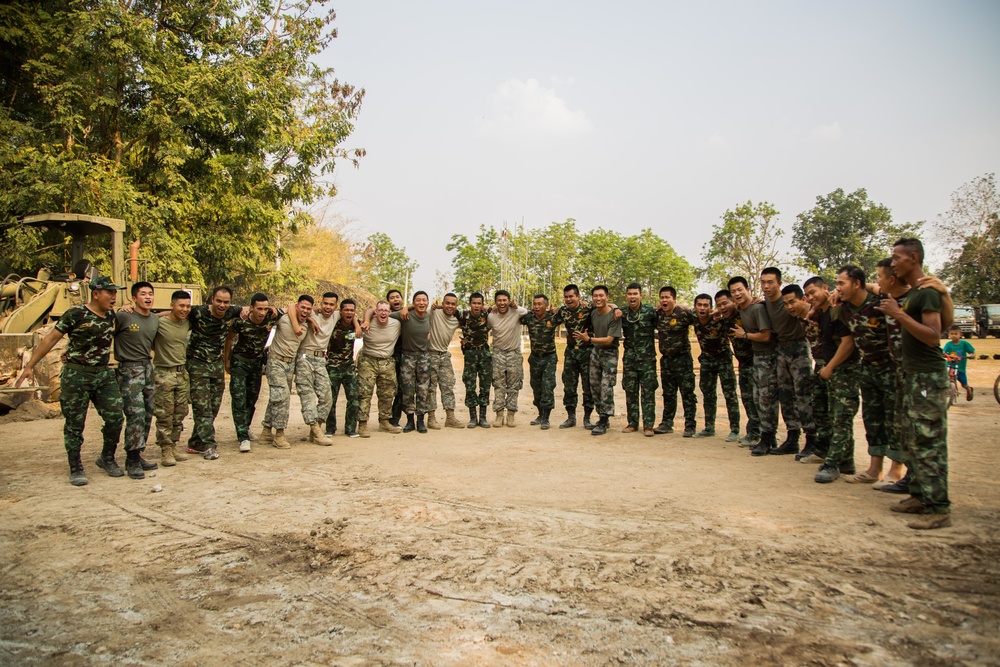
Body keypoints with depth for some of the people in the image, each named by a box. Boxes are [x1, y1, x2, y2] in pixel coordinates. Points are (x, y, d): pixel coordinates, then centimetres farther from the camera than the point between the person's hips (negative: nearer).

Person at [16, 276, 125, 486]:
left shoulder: (111, 315, 7)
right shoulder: (76, 314, -10)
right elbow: (51, 339, -6)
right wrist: (30, 365, -7)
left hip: (104, 375, 5)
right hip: (76, 375, -5)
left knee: (115, 417, 2)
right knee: (75, 424, 4)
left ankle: (107, 459, 22)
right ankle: (76, 469, 16)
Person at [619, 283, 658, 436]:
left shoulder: (650, 312, -6)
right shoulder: (622, 314, 5)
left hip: (647, 358, -4)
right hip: (629, 359, 4)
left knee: (648, 392, -1)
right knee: (630, 391, 8)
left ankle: (648, 425, 4)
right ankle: (632, 423, 17)